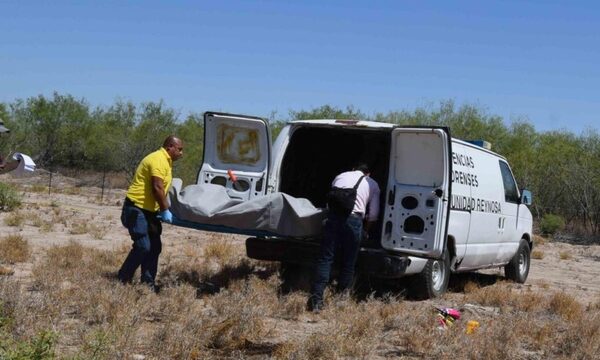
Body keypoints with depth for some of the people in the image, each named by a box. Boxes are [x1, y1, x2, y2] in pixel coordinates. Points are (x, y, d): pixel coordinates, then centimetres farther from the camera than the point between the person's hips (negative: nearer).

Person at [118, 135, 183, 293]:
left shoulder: (166, 161, 14)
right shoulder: (158, 159, -18)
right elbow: (157, 188, -25)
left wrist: (164, 209, 9)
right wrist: (165, 210, -21)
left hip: (149, 210, 10)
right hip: (137, 209, -10)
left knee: (154, 247, 9)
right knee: (143, 246, -12)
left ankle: (148, 282, 15)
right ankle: (122, 280, 0)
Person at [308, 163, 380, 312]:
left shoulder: (340, 177, 29)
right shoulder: (372, 184, 23)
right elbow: (373, 214, 19)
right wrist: (366, 230, 35)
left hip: (334, 215, 1)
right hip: (354, 218, -1)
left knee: (325, 259, -1)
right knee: (348, 263, 10)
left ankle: (316, 299, -11)